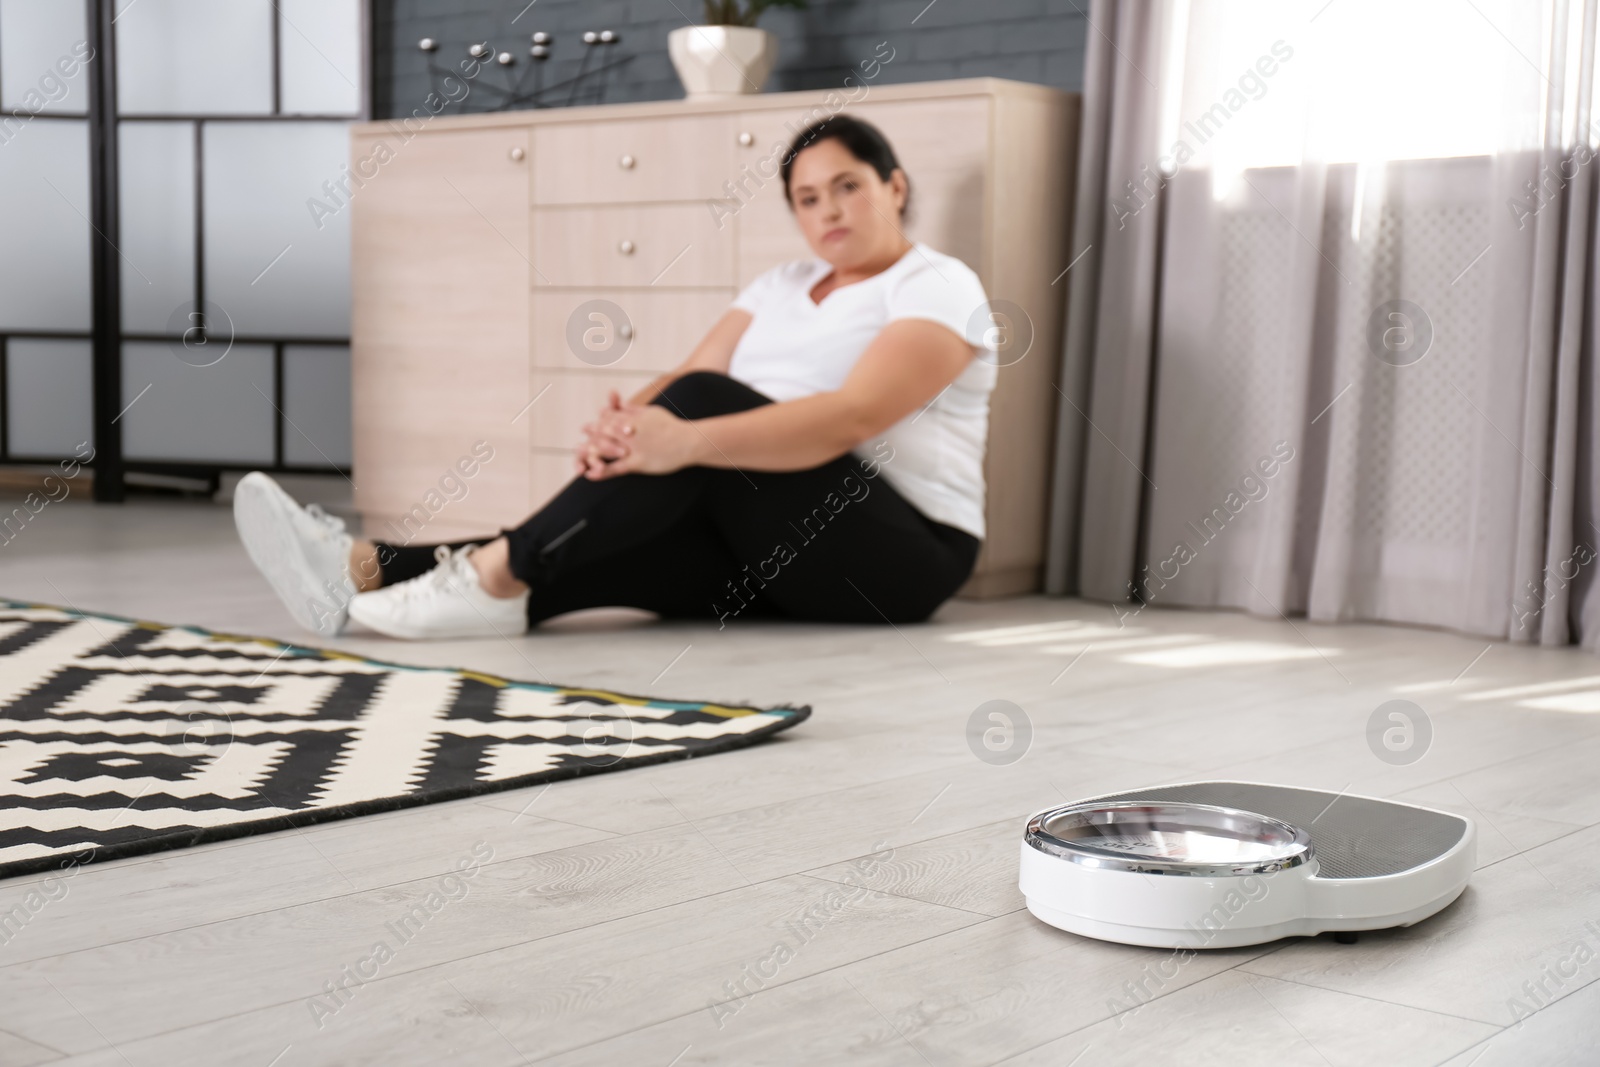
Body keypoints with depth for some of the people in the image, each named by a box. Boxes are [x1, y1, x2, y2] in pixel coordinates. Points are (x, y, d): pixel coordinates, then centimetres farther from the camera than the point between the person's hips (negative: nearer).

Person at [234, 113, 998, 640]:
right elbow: (684, 382, 1)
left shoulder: (940, 288, -5)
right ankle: (371, 572, -36)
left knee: (704, 401, -28)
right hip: (767, 550, 6)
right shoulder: (783, 286, 17)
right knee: (595, 542, -21)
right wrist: (624, 425, -24)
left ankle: (499, 573, -34)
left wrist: (687, 441, -37)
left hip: (896, 556, -6)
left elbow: (853, 416, -23)